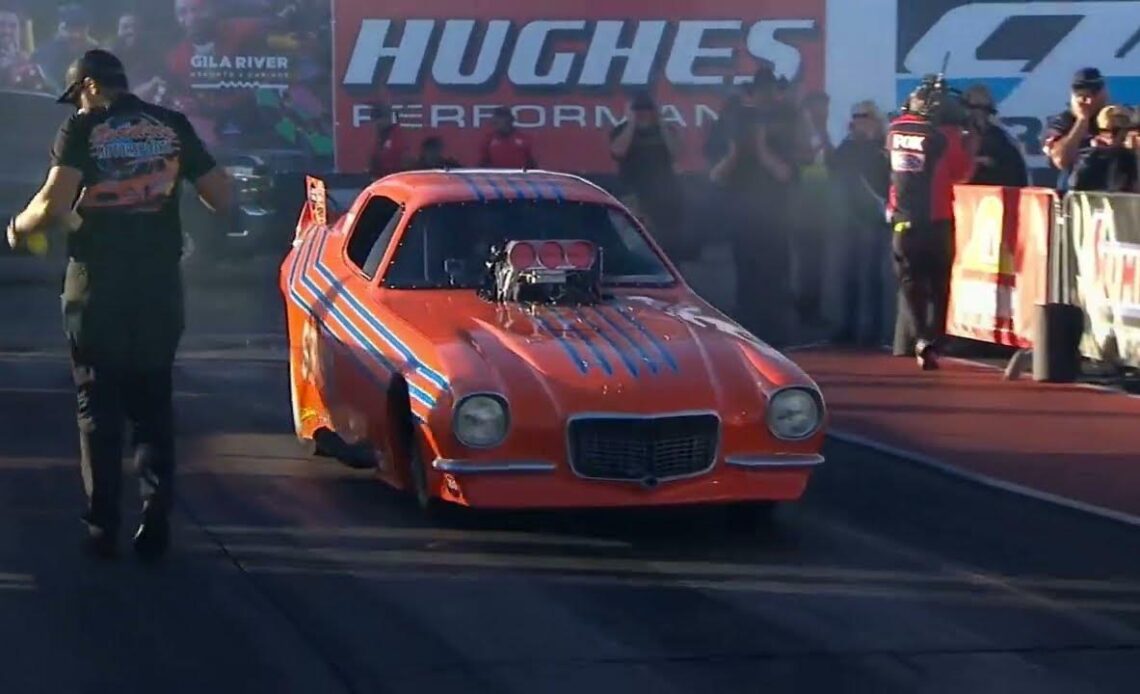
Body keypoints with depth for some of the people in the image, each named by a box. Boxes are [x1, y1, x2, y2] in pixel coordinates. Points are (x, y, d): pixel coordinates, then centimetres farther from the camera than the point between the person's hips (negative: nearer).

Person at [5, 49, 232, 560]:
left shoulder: (82, 128, -5)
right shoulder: (173, 126, 5)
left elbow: (54, 203, -17)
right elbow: (221, 199, 4)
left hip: (97, 283, -3)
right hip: (159, 283, 3)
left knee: (98, 408, 7)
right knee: (153, 406, 11)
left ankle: (102, 528, 4)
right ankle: (155, 526, 4)